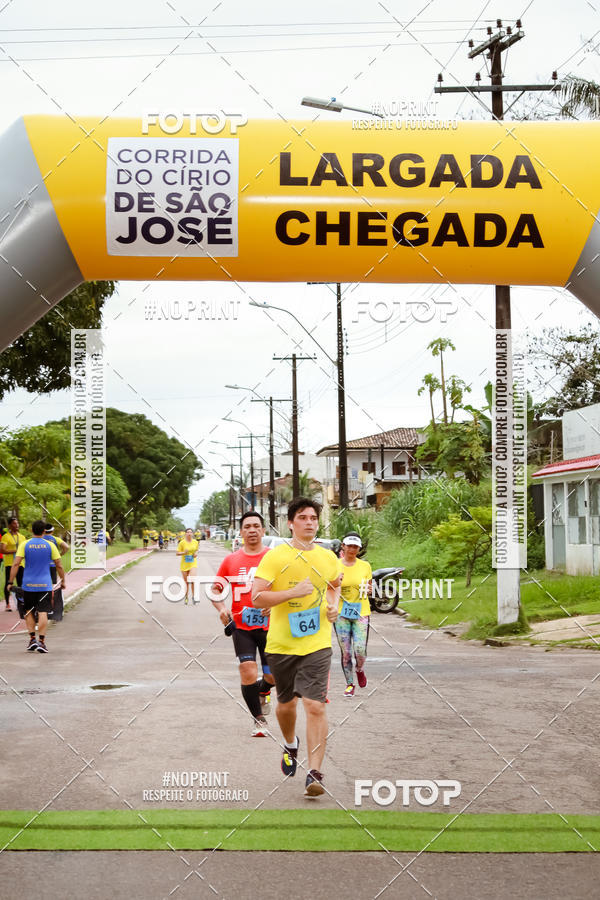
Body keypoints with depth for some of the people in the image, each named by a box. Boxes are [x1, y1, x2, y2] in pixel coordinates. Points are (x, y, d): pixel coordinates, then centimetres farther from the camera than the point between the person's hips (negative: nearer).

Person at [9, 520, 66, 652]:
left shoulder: (24, 545, -2)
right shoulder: (50, 546, 0)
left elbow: (16, 564, -8)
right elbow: (59, 566, 2)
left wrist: (11, 582, -4)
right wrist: (63, 581, 14)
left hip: (28, 585, 1)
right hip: (45, 585, 0)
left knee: (28, 612, 15)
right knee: (43, 613, -1)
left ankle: (32, 639, 8)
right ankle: (41, 641, -8)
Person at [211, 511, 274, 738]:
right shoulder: (231, 560, 4)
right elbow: (215, 588, 11)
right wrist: (221, 608, -8)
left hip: (269, 626, 0)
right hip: (241, 627, 0)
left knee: (272, 676, 5)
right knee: (248, 674, -11)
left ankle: (264, 693, 42)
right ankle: (259, 719, 8)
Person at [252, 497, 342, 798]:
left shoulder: (328, 557, 6)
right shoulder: (275, 556, -6)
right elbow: (256, 598, -13)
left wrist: (333, 604, 4)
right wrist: (293, 592, -21)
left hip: (317, 644, 1)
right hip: (281, 644, -1)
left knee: (315, 706, -12)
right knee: (286, 703, 15)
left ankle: (314, 773, -8)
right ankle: (290, 744, 47)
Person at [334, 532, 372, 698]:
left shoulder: (365, 566, 3)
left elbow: (369, 587, 13)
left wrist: (368, 590, -10)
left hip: (361, 612, 0)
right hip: (341, 614, 0)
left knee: (360, 650, -8)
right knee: (346, 652, 1)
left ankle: (360, 670, 26)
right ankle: (349, 683, 18)